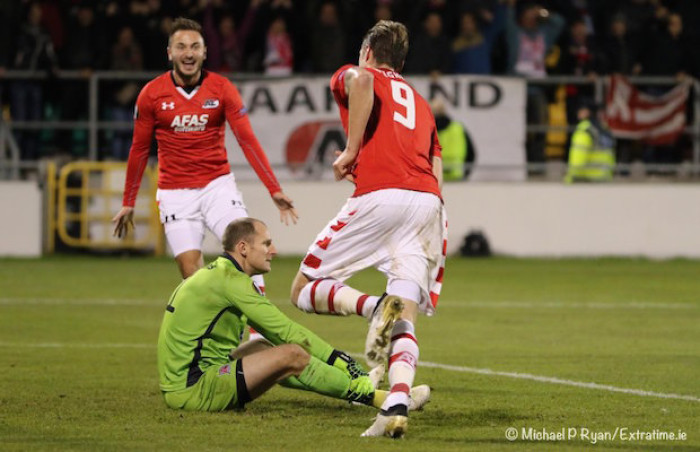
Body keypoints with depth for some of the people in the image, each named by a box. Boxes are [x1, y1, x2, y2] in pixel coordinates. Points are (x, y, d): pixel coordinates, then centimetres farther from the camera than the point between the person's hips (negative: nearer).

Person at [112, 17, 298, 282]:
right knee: (190, 269, -10)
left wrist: (274, 190, -11)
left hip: (218, 185, 0)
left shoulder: (222, 88, -3)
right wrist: (128, 203, 12)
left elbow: (247, 141, -4)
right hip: (175, 193, 0)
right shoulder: (151, 94, -2)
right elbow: (139, 149, 8)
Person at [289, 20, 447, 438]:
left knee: (304, 291, 6)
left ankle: (374, 306, -23)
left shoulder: (353, 75, 17)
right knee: (405, 320, 2)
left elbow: (361, 79, -10)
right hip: (430, 202, 5)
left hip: (380, 194, -5)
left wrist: (352, 150, -5)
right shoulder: (420, 102, 33)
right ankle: (397, 407, -22)